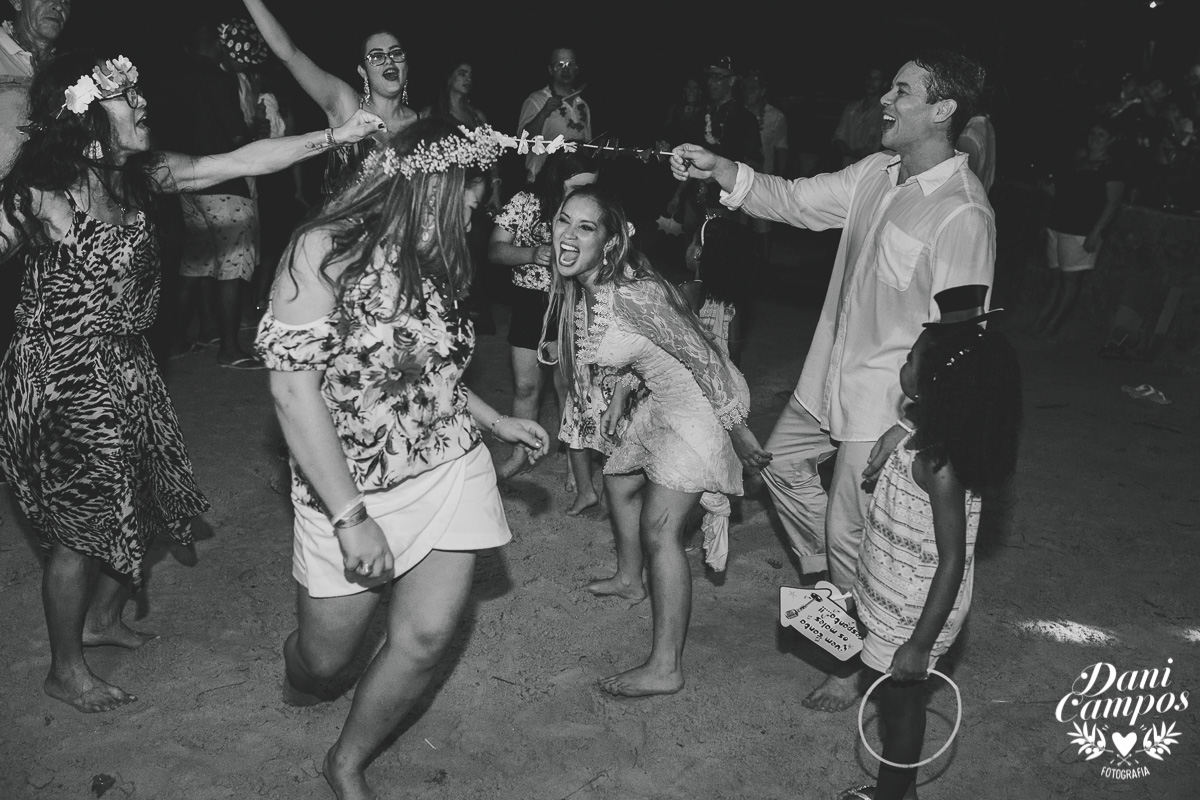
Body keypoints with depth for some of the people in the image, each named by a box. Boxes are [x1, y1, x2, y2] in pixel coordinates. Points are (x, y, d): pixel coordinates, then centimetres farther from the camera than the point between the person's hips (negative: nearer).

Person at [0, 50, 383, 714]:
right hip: (62, 381, -7)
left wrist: (334, 136, -7)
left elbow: (238, 163, -3)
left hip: (126, 367, 7)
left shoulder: (139, 175, -2)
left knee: (144, 503, 17)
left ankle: (102, 618, 44)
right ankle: (65, 671, 28)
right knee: (82, 525, 6)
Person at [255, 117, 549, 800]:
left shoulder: (431, 262, 5)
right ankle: (300, 683, 49)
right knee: (326, 655, 9)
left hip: (450, 468, 5)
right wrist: (352, 518, -22)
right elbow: (294, 387, -20)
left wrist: (498, 422, 16)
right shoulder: (325, 250, -15)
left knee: (428, 636, 0)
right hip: (351, 485, -5)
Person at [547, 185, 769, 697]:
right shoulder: (580, 292, 1)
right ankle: (630, 579, 51)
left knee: (659, 527, -13)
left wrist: (738, 431, -20)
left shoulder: (629, 294, -26)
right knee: (620, 482, 25)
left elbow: (702, 355, -23)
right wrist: (620, 399, 22)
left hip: (702, 402, -10)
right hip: (664, 399, 10)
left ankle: (665, 669, -6)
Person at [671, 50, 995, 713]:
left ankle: (858, 665, 26)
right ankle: (826, 583, 44)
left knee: (850, 536, 3)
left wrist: (904, 428, -22)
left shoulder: (962, 214, -24)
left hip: (887, 400, -8)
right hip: (830, 376, 9)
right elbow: (794, 200, 7)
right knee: (783, 464, 23)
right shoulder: (876, 173, 1)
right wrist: (716, 169, -7)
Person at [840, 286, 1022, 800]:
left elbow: (951, 561, -27)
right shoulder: (929, 435, -7)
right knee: (898, 698, 23)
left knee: (899, 698, 12)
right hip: (897, 601, 8)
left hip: (914, 614, -8)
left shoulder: (939, 466, -31)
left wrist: (920, 644, -23)